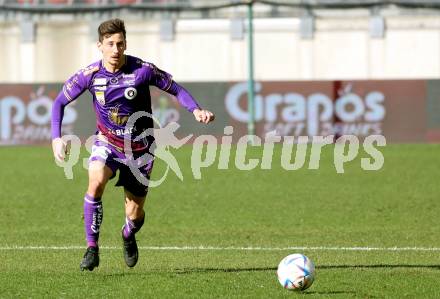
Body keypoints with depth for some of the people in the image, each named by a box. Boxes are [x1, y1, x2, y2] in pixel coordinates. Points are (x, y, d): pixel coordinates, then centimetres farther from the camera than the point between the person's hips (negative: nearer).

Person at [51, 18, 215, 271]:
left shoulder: (143, 70, -18)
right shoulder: (90, 75, -12)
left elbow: (176, 89, -7)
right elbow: (60, 102, 1)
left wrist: (196, 110, -25)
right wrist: (56, 138, -11)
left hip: (139, 148, 0)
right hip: (107, 141, 0)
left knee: (135, 214, 3)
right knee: (96, 181, -31)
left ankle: (128, 236, 43)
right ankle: (92, 249, -20)